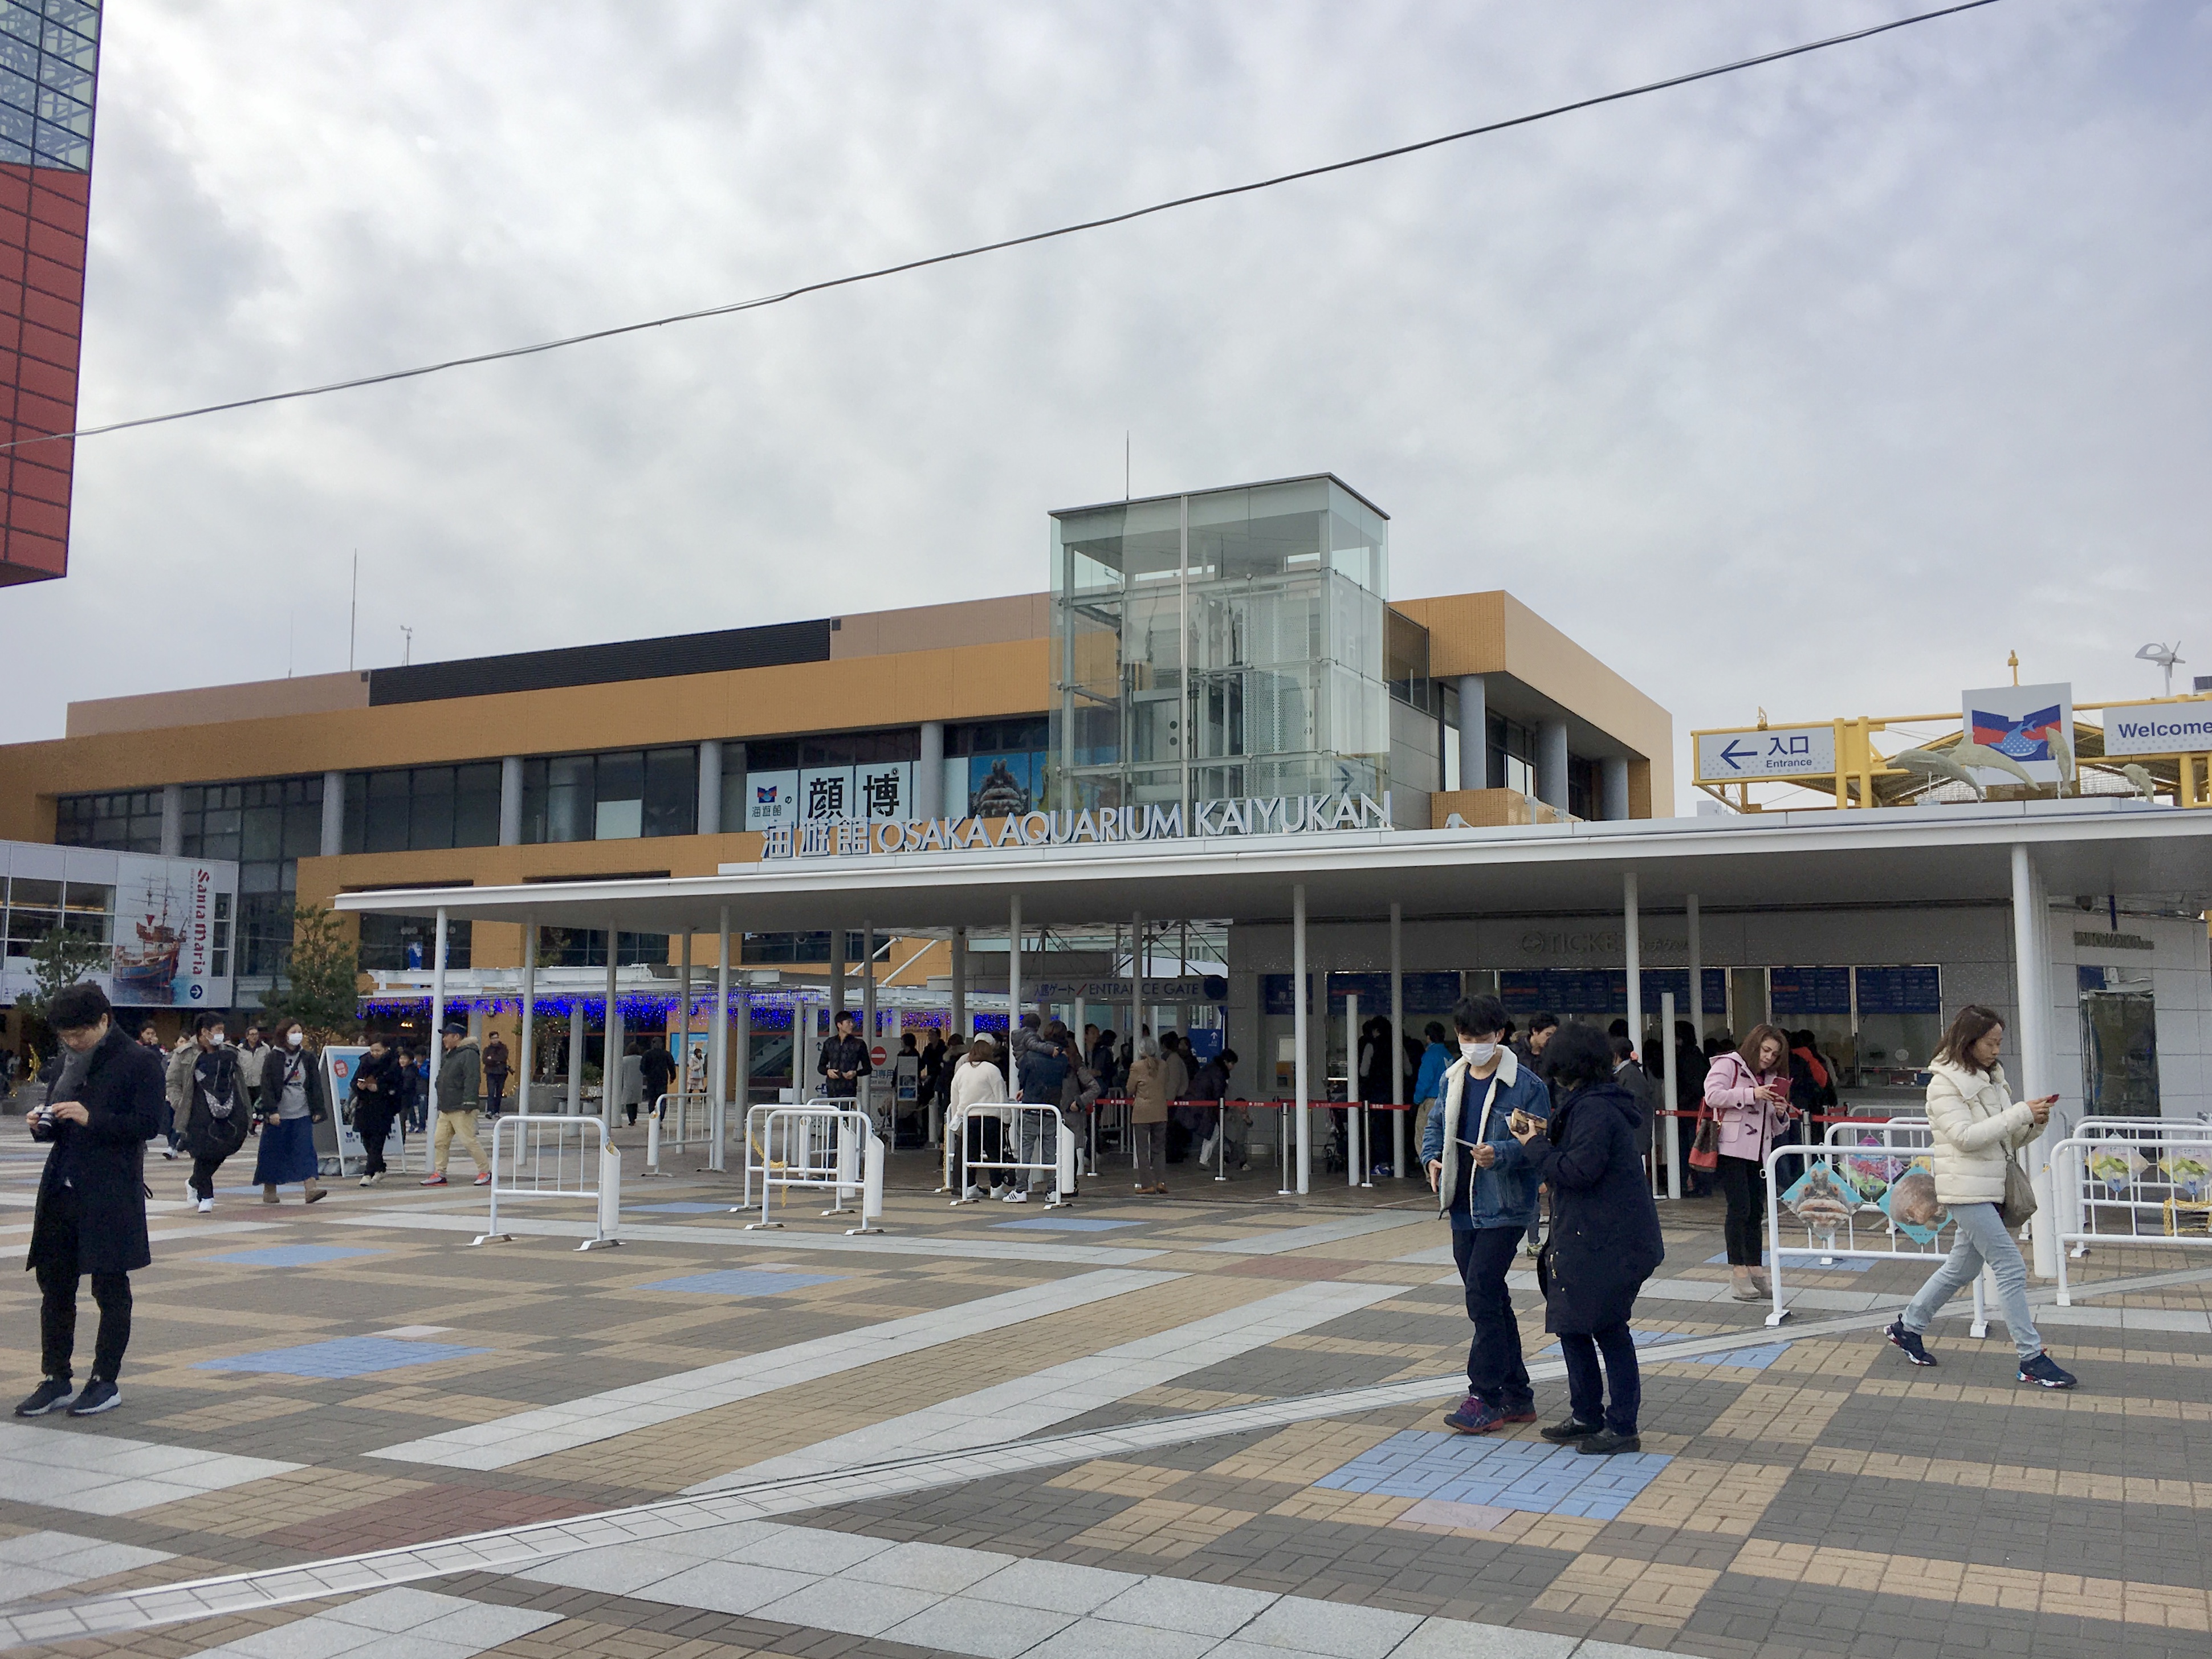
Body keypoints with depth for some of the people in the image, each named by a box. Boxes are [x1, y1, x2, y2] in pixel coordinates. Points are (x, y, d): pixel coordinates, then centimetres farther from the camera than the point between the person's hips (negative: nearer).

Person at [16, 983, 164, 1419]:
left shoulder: (140, 1061, -7)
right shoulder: (66, 1063, 13)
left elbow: (148, 1124, -14)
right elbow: (58, 1127, 21)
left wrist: (91, 1119, -22)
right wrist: (43, 1125, -1)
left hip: (111, 1196, -6)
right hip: (61, 1190, 7)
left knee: (110, 1288, 3)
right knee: (55, 1286, 10)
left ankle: (106, 1382, 12)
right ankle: (56, 1379, 21)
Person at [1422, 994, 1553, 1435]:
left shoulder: (1526, 1084, -10)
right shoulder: (1453, 1079, 9)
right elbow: (1435, 1126, 20)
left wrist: (1499, 1154, -29)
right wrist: (1432, 1157, 1)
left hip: (1504, 1207, -7)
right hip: (1464, 1208, 7)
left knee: (1482, 1293, -13)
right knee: (1492, 1300, 12)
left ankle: (1485, 1398, -4)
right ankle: (1516, 1396, 23)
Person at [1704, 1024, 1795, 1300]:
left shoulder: (1771, 1078, 21)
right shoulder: (1728, 1064, 1)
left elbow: (1777, 1129, 23)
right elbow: (1713, 1095, -17)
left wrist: (1781, 1114, 1)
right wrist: (1751, 1094, -19)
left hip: (1758, 1152, 7)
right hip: (1731, 1149, -7)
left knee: (1756, 1211, 6)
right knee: (1740, 1208, -11)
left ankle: (1756, 1271, 11)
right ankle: (1737, 1272, -6)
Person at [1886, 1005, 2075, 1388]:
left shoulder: (1990, 1080, 15)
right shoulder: (1944, 1085, -10)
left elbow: (2008, 1140, 17)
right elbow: (1966, 1137, -19)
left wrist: (2034, 1123, -3)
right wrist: (2020, 1114, -19)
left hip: (1990, 1189, 9)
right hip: (1967, 1188, -9)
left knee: (1963, 1267, 16)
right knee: (2011, 1269, -10)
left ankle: (1907, 1327, 29)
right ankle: (2032, 1359, -5)